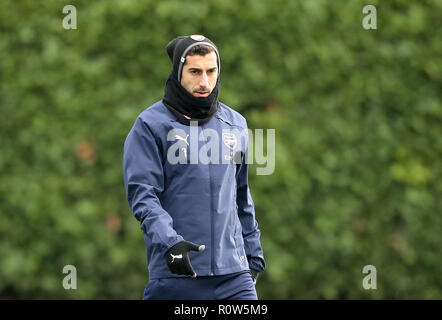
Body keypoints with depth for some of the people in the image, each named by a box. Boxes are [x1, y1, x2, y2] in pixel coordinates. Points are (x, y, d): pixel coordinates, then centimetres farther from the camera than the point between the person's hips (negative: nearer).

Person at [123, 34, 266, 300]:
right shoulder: (150, 124, -1)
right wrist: (169, 242, -24)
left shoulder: (236, 124, 14)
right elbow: (142, 194, -9)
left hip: (233, 272, 3)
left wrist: (253, 255, 20)